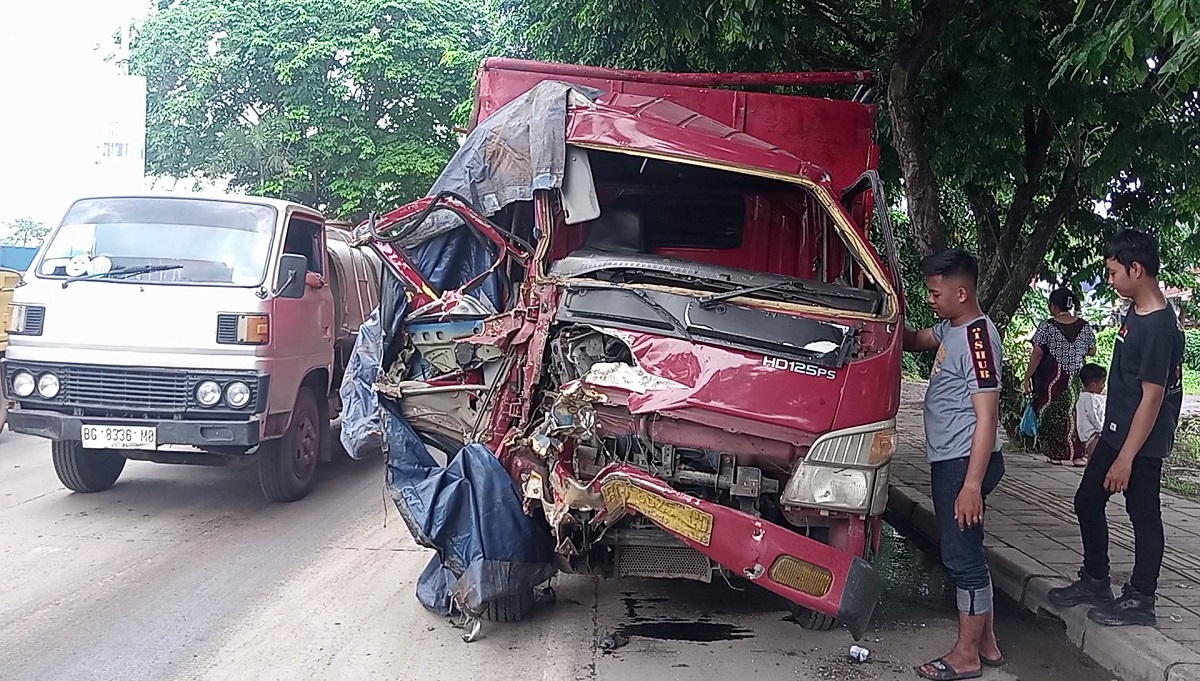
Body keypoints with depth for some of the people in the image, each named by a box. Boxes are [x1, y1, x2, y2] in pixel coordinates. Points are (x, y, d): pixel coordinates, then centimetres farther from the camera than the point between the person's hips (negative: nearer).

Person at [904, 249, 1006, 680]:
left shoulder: (978, 337, -18)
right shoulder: (951, 328, 10)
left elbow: (987, 417, -22)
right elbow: (917, 340, 33)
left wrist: (972, 484, -24)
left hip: (965, 463, -10)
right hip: (948, 461, 10)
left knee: (963, 556, -2)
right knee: (965, 553, 16)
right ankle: (986, 645, 26)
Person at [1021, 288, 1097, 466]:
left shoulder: (1047, 327, -10)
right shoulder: (1085, 326, 1)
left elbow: (1037, 353, -13)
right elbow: (1092, 351, 9)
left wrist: (1027, 377, -7)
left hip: (1051, 379, -3)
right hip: (1076, 380, 3)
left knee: (1051, 413, 7)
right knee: (1073, 411, 10)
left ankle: (1055, 454, 9)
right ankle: (1077, 455, 4)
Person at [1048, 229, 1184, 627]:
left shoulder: (1160, 327, -22)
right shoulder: (1134, 314, 7)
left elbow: (1152, 397, -22)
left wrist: (1126, 457, -22)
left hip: (1143, 442, -10)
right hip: (1116, 431, 10)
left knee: (1143, 516, 4)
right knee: (1087, 502, 16)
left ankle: (1140, 601, 16)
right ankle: (1095, 581, 30)